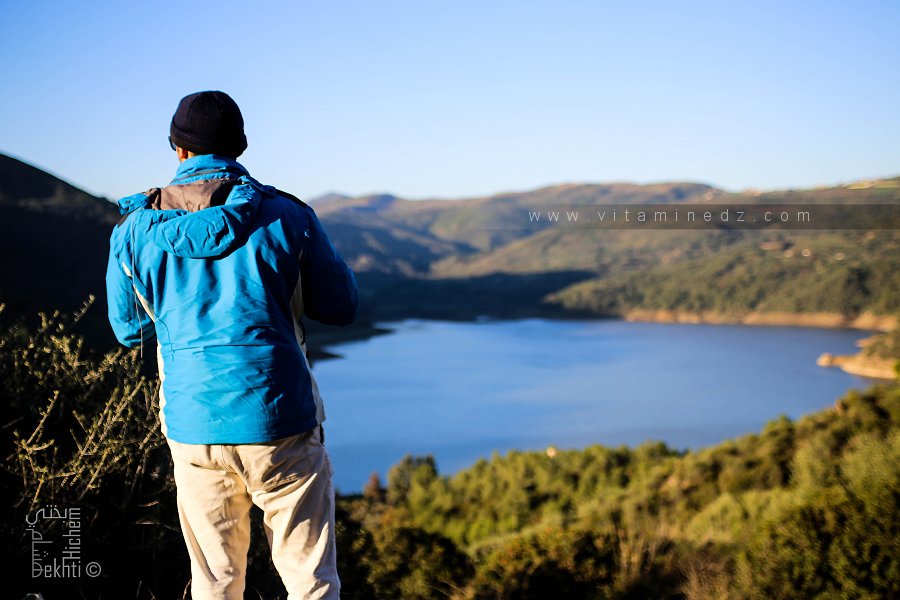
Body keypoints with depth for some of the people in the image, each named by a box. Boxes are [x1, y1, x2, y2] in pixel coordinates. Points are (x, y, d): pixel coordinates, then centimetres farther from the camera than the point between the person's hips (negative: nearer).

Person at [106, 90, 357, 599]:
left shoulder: (136, 229, 2)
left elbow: (129, 329, 15)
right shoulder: (287, 215, -4)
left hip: (192, 427, 3)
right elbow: (343, 307, 4)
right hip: (280, 423, -2)